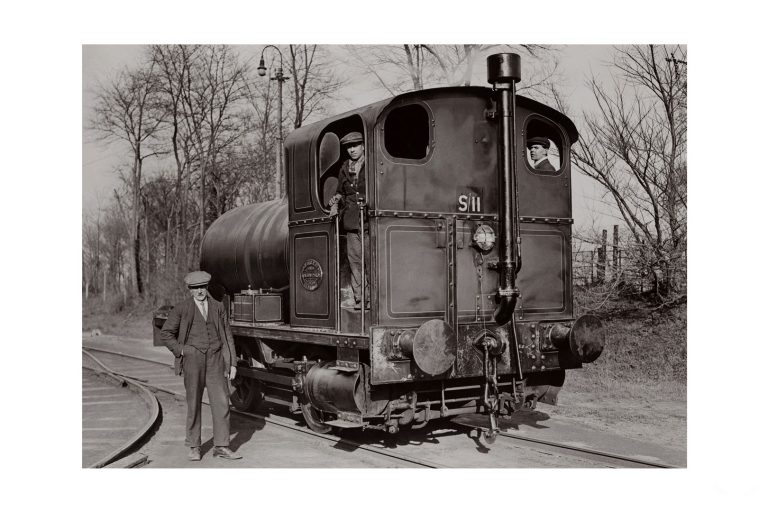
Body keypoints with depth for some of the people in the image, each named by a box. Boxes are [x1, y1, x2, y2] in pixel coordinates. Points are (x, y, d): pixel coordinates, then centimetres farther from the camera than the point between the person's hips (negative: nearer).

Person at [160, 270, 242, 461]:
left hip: (215, 359, 2)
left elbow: (227, 336, 9)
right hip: (192, 358, -2)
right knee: (194, 403, 5)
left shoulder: (218, 307, 8)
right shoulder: (182, 308, 1)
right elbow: (166, 333, 8)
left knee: (221, 402, -2)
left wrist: (232, 363, 5)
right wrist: (180, 351, -4)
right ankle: (194, 446, 18)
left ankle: (221, 446, 5)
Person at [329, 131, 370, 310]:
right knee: (355, 261, 3)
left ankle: (373, 299, -3)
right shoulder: (344, 169, 17)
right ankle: (360, 299, 8)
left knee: (370, 260, -7)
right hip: (351, 220, 5)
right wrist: (335, 203, 7)